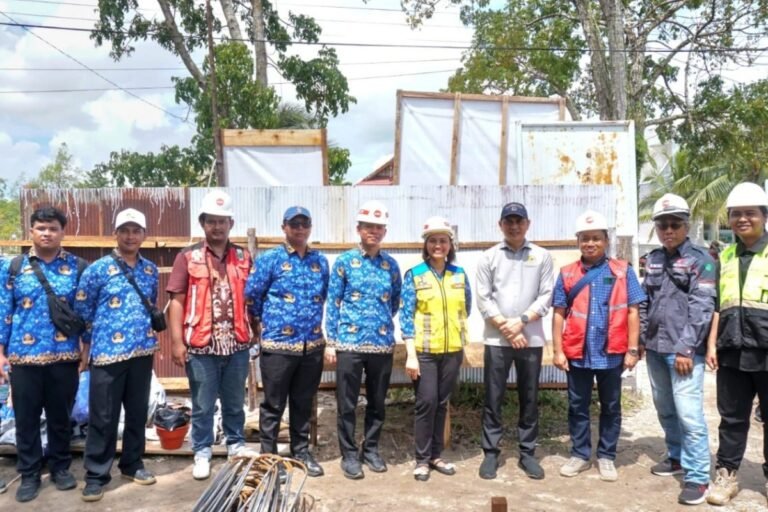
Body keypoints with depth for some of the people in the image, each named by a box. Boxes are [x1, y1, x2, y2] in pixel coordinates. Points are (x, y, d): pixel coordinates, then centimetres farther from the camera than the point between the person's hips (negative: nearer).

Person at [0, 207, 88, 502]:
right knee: (26, 418, 9)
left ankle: (60, 467, 28)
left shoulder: (78, 267, 1)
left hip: (64, 356, -1)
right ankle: (29, 474, 23)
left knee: (60, 416, 11)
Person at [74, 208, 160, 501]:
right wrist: (89, 344, 4)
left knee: (138, 412, 14)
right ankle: (96, 475, 15)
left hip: (143, 352, 4)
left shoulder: (151, 270, 8)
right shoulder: (97, 270, -5)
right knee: (103, 418, 3)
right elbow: (82, 311, 0)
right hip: (107, 353, -4)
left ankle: (132, 464, 29)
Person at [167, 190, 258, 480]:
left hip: (237, 344, 2)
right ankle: (202, 453, 25)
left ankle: (236, 444, 34)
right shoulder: (188, 258, -1)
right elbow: (177, 301, -3)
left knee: (235, 402, 16)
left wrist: (255, 331, 6)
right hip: (200, 346, -2)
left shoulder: (243, 257, 6)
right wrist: (176, 341, -9)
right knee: (203, 406, 10)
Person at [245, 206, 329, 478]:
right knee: (273, 404, 7)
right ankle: (268, 454, 21)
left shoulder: (321, 261, 9)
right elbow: (252, 296, -3)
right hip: (278, 344, -4)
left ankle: (301, 451, 28)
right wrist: (268, 322, 6)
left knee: (303, 403, 15)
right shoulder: (269, 259, -4)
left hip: (312, 345, 4)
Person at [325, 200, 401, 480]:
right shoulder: (344, 261, -1)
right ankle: (349, 454, 19)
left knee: (377, 402, 13)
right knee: (347, 404, 4)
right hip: (349, 343, -3)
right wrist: (331, 342, -5)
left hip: (382, 344, 3)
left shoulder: (391, 264, 6)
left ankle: (371, 450, 29)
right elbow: (333, 303, -2)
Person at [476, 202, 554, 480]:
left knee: (529, 399, 8)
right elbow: (483, 300, -1)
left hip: (531, 339, 1)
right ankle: (490, 453, 15)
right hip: (496, 339, 0)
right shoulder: (489, 257, 4)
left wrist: (521, 321, -12)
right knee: (493, 399, 4)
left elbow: (546, 296, 0)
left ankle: (527, 453, 20)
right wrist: (506, 327, -10)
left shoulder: (542, 257, 6)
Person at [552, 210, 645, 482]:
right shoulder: (567, 274, 2)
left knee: (611, 407, 12)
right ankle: (580, 455, 25)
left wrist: (632, 350, -4)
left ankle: (606, 457, 25)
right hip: (577, 353, 1)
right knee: (577, 407, 11)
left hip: (611, 353, -1)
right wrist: (558, 351, -1)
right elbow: (559, 314, 3)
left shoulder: (623, 272, -1)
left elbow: (633, 312, 0)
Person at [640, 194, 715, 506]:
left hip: (683, 350, -6)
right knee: (664, 409, 17)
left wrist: (685, 348, -17)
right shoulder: (653, 259, 12)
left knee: (688, 413, -8)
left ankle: (698, 477, 1)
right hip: (655, 349, 7)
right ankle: (676, 457, 34)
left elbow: (702, 308, -13)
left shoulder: (700, 260, -6)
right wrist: (641, 339, 12)